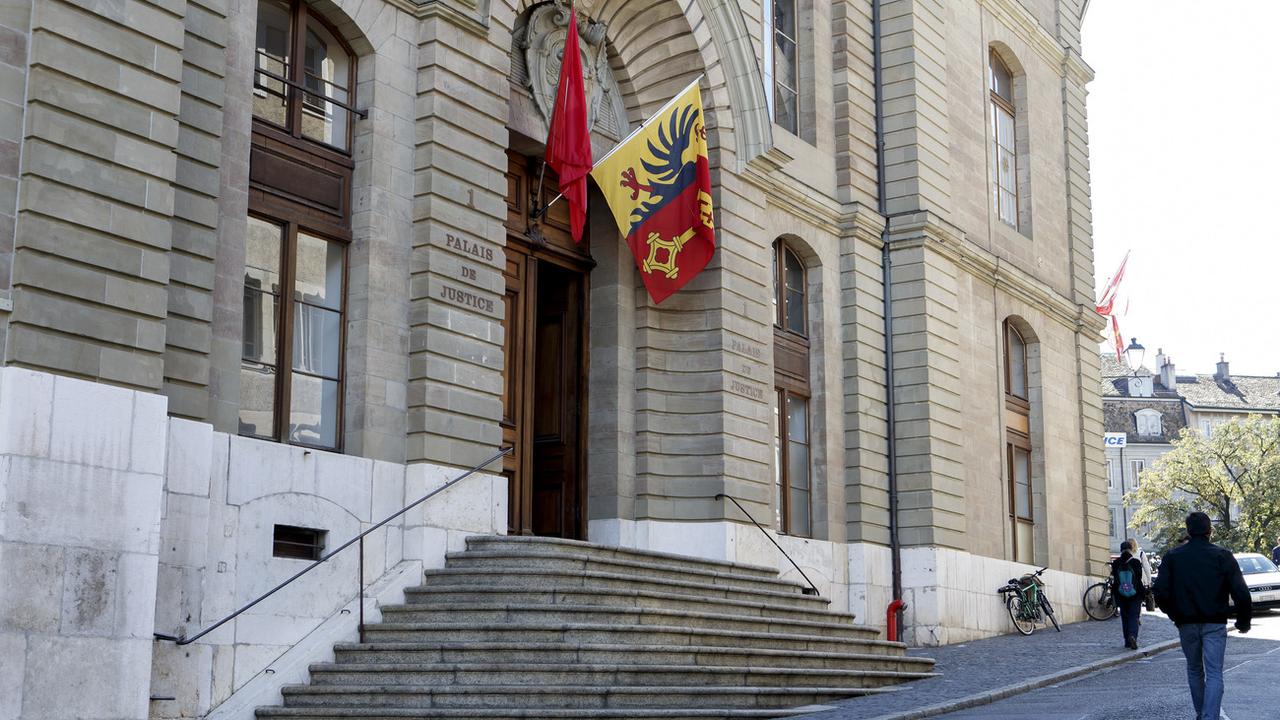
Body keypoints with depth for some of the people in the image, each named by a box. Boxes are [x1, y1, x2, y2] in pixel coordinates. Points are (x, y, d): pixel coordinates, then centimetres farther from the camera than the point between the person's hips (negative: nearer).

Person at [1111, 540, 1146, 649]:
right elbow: (1140, 579, -4)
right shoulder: (1136, 562, -7)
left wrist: (1113, 595, 15)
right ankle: (1132, 636, -24)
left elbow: (1113, 581, 4)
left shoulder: (1115, 563, 0)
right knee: (1134, 616, -1)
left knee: (1124, 617, 13)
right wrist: (1144, 592, 9)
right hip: (1135, 595, -2)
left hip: (1121, 595, 2)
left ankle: (1127, 641, 15)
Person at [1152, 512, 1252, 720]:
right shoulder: (1222, 556, -5)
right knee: (1214, 674, -3)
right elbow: (1241, 593, -10)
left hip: (1186, 624, 2)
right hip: (1214, 624, -2)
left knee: (1194, 670, 19)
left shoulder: (1172, 556, 0)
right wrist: (1244, 621, 4)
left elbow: (1161, 593, -5)